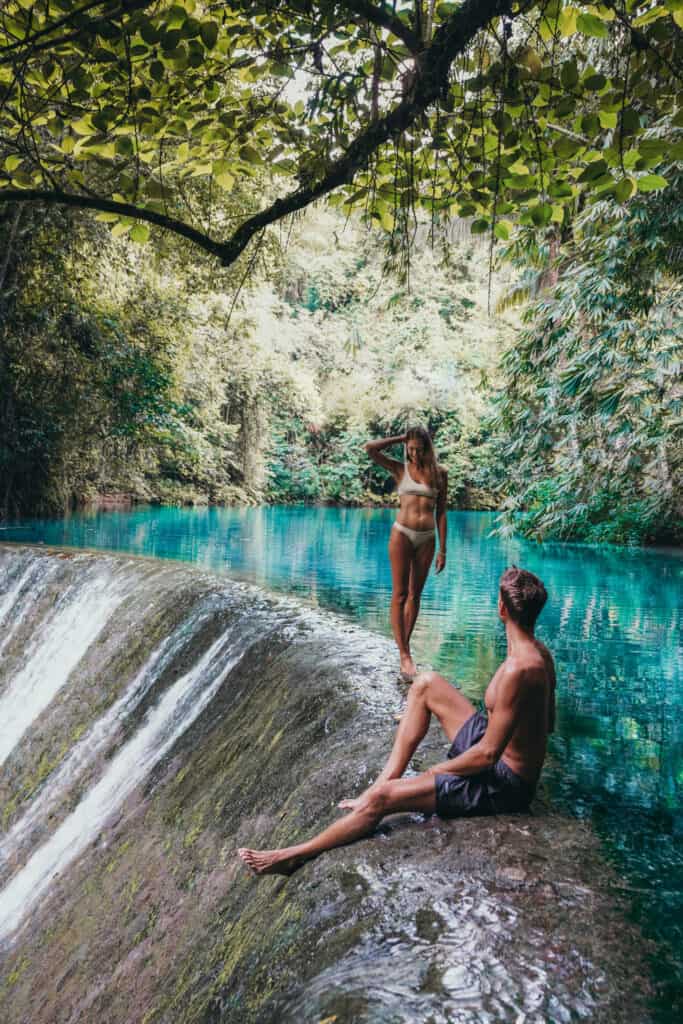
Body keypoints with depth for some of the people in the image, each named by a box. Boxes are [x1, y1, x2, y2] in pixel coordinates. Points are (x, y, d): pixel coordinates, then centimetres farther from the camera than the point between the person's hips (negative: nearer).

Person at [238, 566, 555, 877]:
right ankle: (386, 780, 10)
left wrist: (437, 769, -12)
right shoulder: (540, 652, 0)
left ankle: (292, 856, 4)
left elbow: (488, 755, -27)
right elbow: (549, 723, 13)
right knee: (425, 684, 8)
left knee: (382, 798, -13)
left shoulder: (517, 669, -30)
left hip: (502, 782, -9)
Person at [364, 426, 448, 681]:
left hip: (427, 539, 2)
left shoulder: (439, 474, 8)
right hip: (402, 534, -2)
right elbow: (370, 449, -8)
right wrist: (400, 439, 1)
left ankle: (405, 645, 22)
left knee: (415, 594, 9)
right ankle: (404, 655, -4)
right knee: (399, 595, -5)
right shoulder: (400, 469, 4)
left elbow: (441, 512, 8)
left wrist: (442, 549, 5)